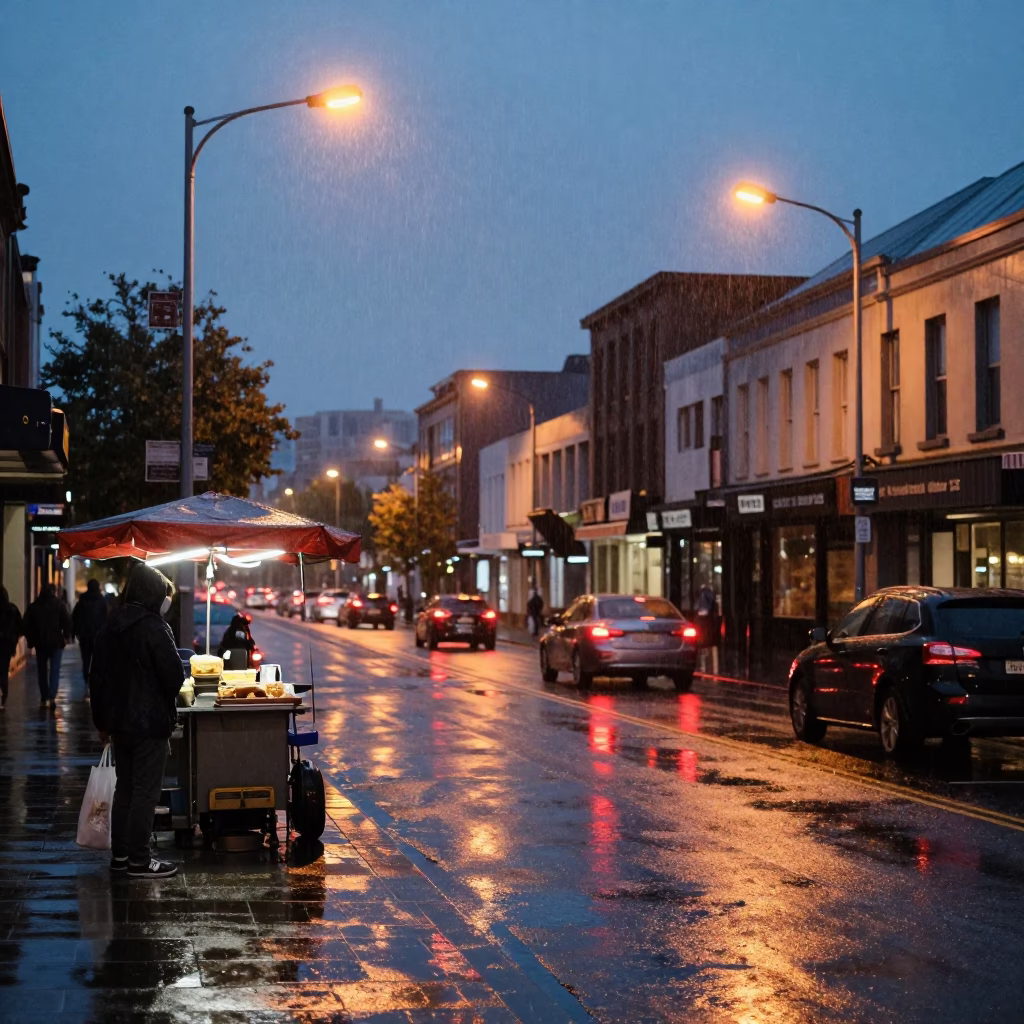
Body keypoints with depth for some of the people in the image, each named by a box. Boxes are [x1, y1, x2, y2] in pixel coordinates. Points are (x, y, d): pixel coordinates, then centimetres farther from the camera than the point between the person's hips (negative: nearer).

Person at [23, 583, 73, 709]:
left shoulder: (33, 606, 5)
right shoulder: (59, 604, -3)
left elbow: (27, 625, 5)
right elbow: (67, 621, -8)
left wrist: (31, 640, 11)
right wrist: (67, 636, 3)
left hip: (40, 642, 2)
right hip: (56, 642, -2)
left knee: (42, 671, 12)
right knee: (55, 670, 0)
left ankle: (43, 699, 14)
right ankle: (52, 696, -17)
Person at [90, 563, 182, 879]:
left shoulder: (109, 628, 7)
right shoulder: (155, 628, -15)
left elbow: (96, 677, 11)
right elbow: (175, 676, -17)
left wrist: (102, 721, 17)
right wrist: (166, 703, 5)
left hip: (119, 722, 7)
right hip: (150, 722, -7)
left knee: (124, 787, 15)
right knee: (146, 791, -2)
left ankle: (119, 854, 19)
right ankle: (139, 861, 0)